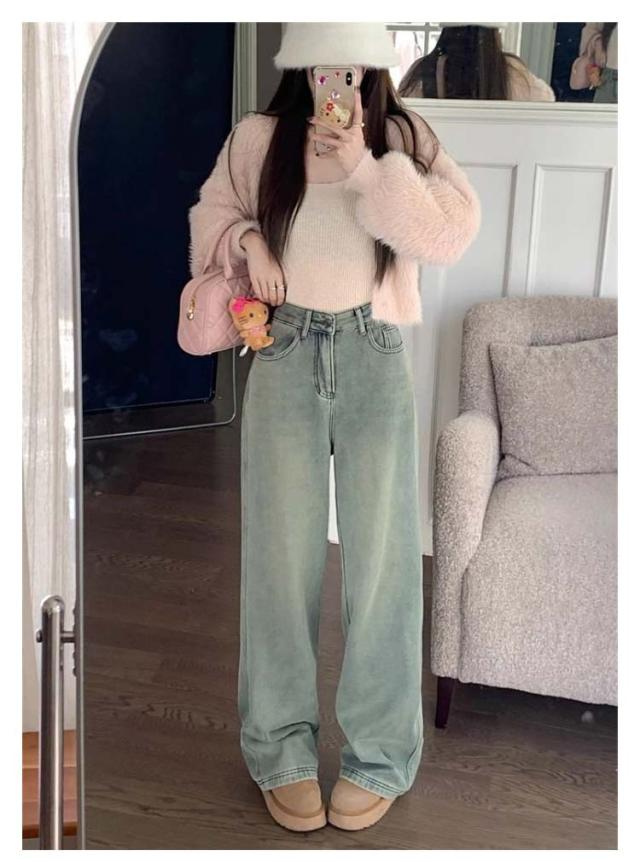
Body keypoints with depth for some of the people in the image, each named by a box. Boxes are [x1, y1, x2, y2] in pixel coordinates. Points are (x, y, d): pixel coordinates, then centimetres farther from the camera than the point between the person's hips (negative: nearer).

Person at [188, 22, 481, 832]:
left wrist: (365, 167, -13)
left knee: (381, 551, 1)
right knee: (282, 550, 4)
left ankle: (380, 754, 13)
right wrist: (248, 241, -4)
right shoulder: (259, 135, 4)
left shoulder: (402, 135, 3)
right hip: (284, 356, 1)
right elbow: (211, 213, 17)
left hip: (374, 358, 0)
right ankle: (281, 750, 16)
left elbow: (451, 234, -8)